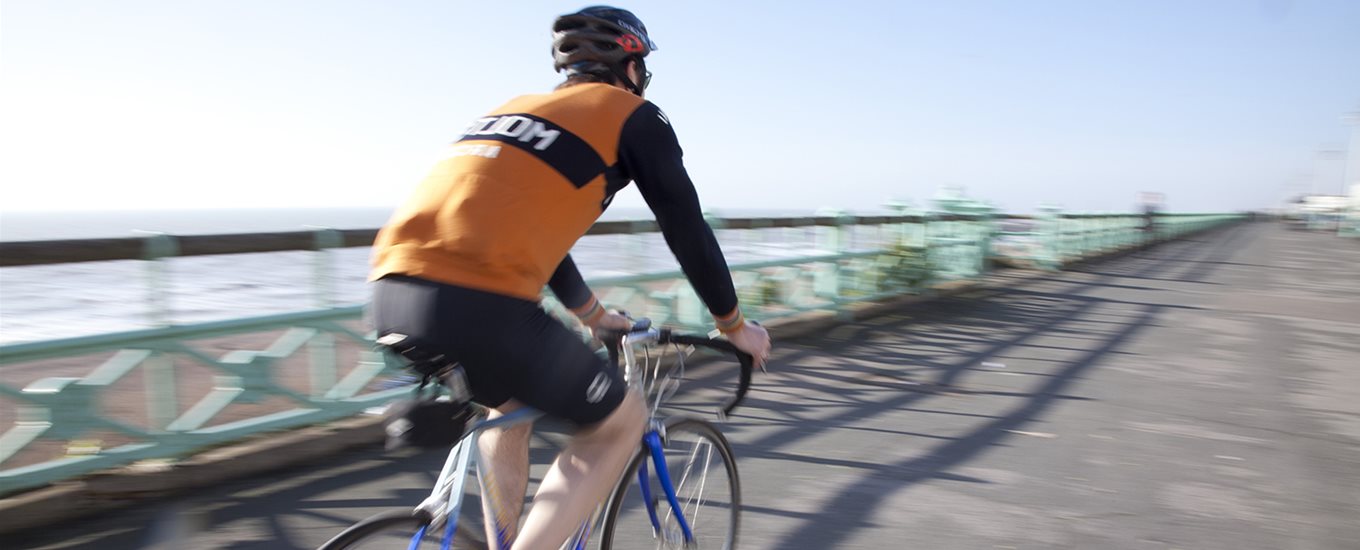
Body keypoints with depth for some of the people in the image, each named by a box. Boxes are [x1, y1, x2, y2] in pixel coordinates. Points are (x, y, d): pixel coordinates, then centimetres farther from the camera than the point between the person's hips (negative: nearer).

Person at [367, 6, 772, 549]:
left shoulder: (515, 108, 31)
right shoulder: (634, 115, 11)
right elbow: (688, 230, 12)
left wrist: (593, 313, 50)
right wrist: (735, 325, 28)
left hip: (392, 292, 8)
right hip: (476, 304, -8)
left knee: (509, 406, 34)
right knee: (620, 421, 13)